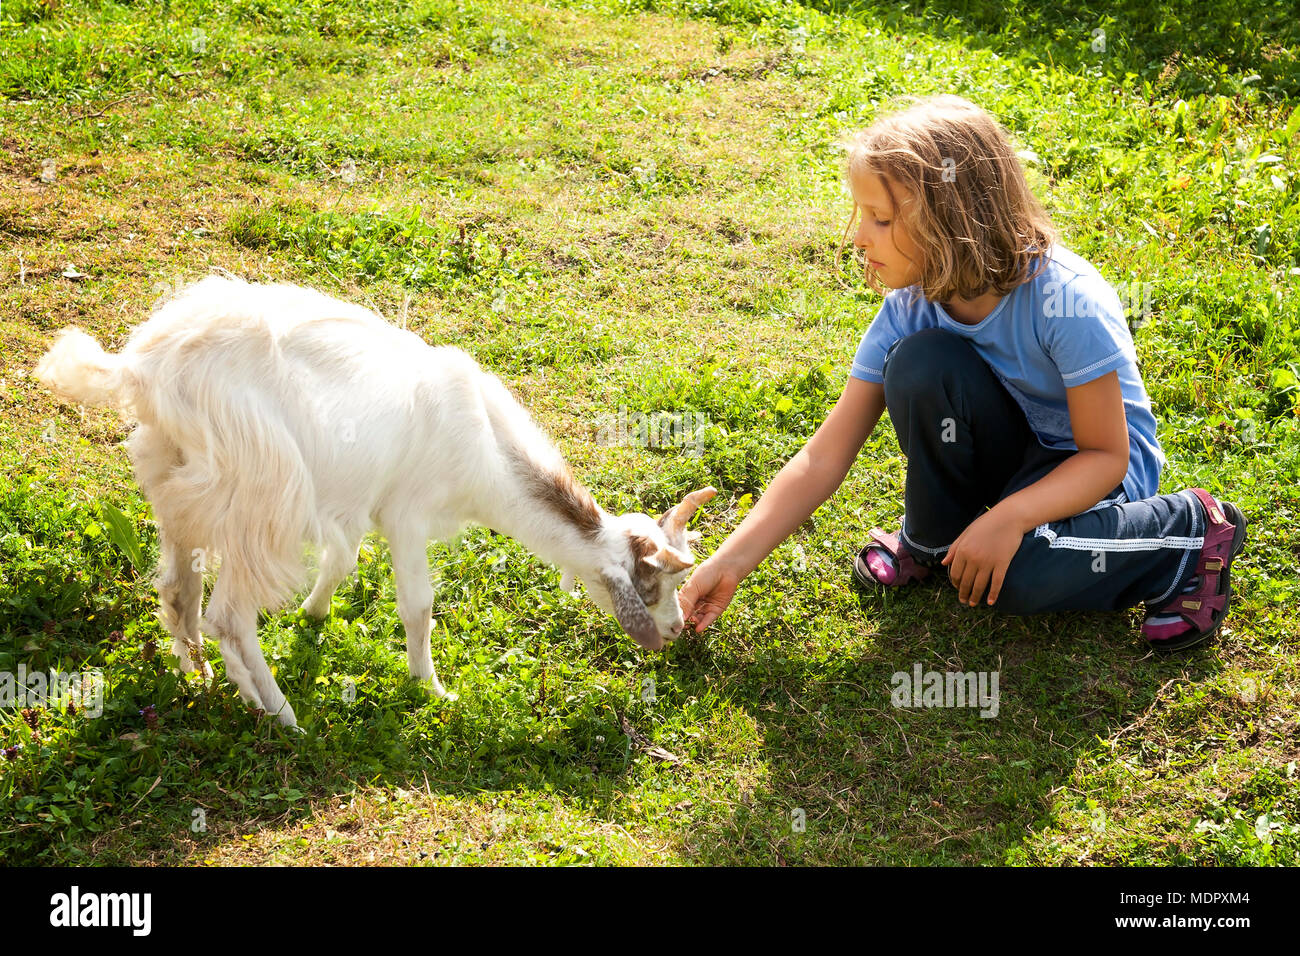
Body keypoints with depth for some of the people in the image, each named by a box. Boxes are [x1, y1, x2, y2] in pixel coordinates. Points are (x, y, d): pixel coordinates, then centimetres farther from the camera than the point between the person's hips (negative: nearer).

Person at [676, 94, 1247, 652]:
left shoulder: (1066, 301, -30)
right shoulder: (910, 308, -15)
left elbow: (1107, 455, -22)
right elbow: (822, 461, -13)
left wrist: (1008, 517, -38)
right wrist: (729, 564, -18)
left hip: (1092, 468, -4)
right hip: (1012, 448, 4)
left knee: (1017, 577, -35)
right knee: (921, 362, -26)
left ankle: (1190, 532, -6)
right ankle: (932, 540, -2)